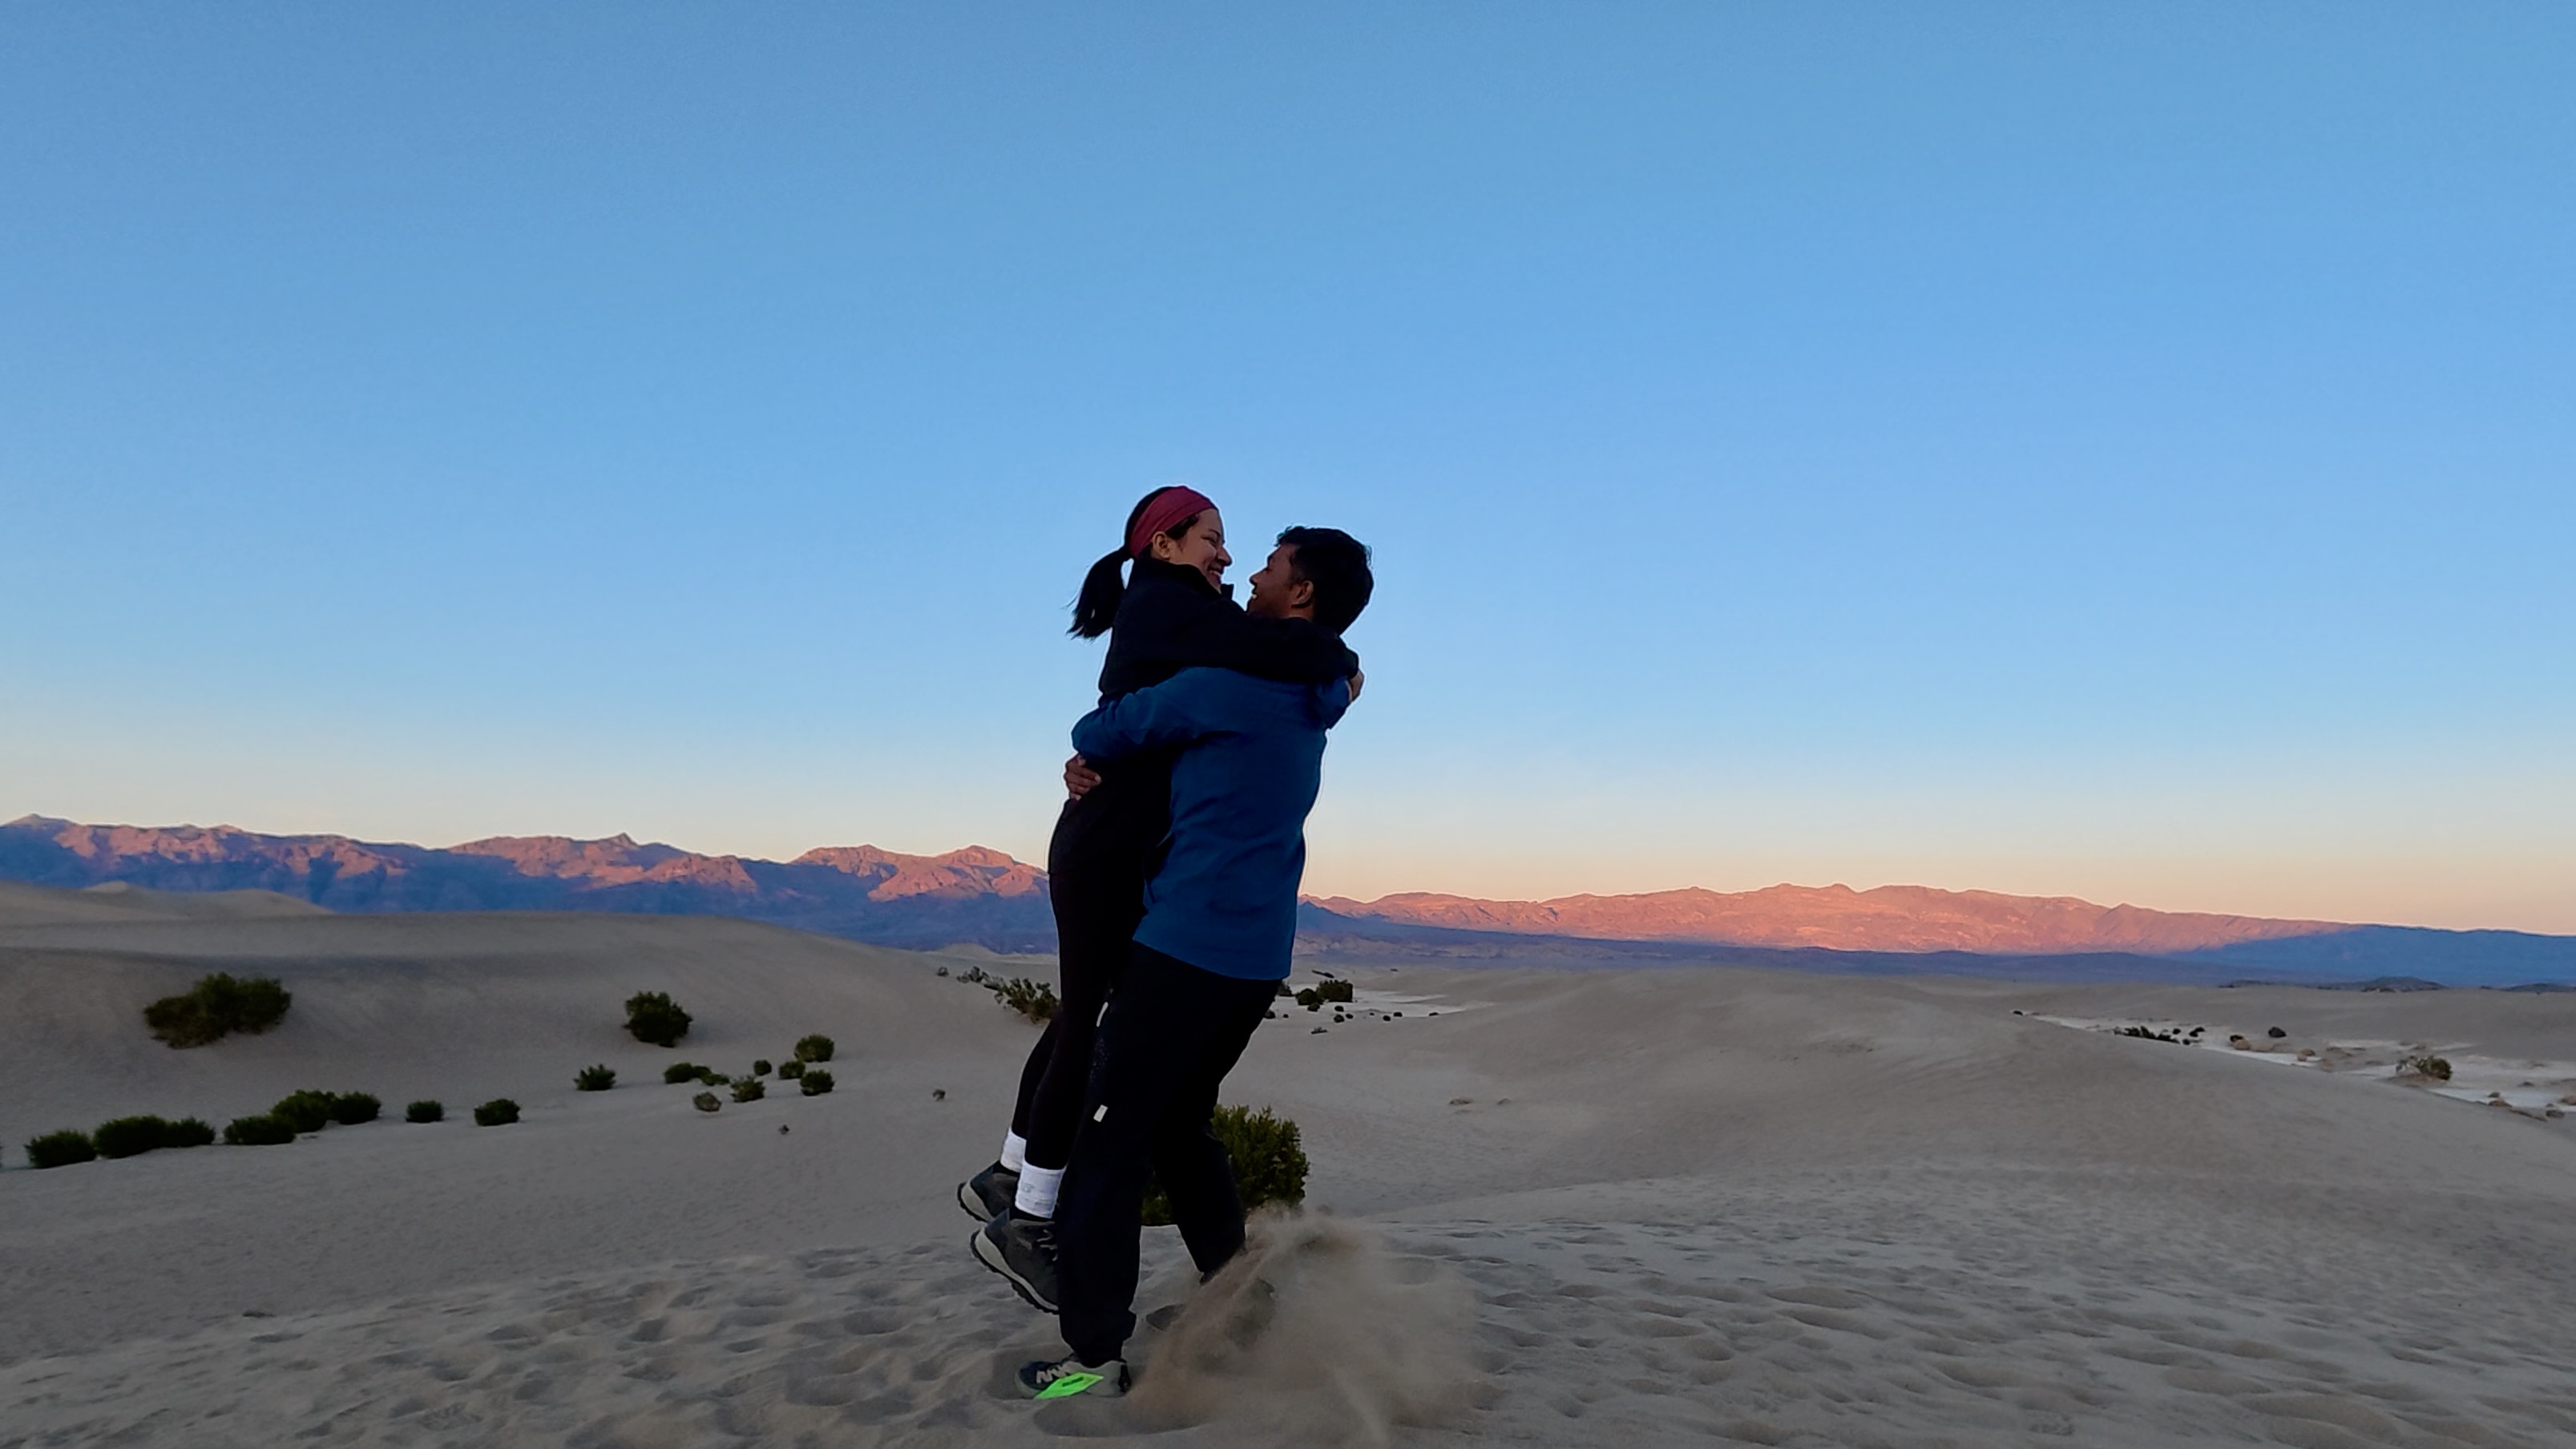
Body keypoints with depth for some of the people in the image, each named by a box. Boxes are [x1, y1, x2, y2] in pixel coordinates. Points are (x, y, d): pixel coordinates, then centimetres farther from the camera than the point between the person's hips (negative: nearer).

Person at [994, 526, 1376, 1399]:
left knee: (1110, 1138, 0)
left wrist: (1095, 752, 20)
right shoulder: (1308, 704, 14)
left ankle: (1095, 1355, 6)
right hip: (1256, 961, 8)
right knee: (1180, 1126, 21)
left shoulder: (1230, 686, -13)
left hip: (1187, 950, -8)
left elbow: (1098, 735, -2)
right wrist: (1104, 766, 17)